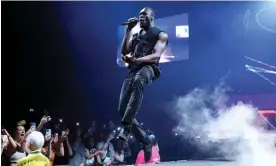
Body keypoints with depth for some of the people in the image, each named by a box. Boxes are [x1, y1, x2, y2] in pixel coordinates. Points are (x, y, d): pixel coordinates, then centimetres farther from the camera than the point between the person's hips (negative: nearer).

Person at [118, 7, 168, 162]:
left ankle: (126, 127, -48)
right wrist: (129, 30, 14)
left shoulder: (161, 34, 13)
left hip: (148, 67, -6)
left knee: (138, 81, -45)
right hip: (133, 70, 6)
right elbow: (124, 52, 16)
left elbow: (156, 56, -3)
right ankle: (145, 141, 5)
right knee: (123, 109, -9)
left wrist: (135, 60, -19)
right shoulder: (136, 35, 30)